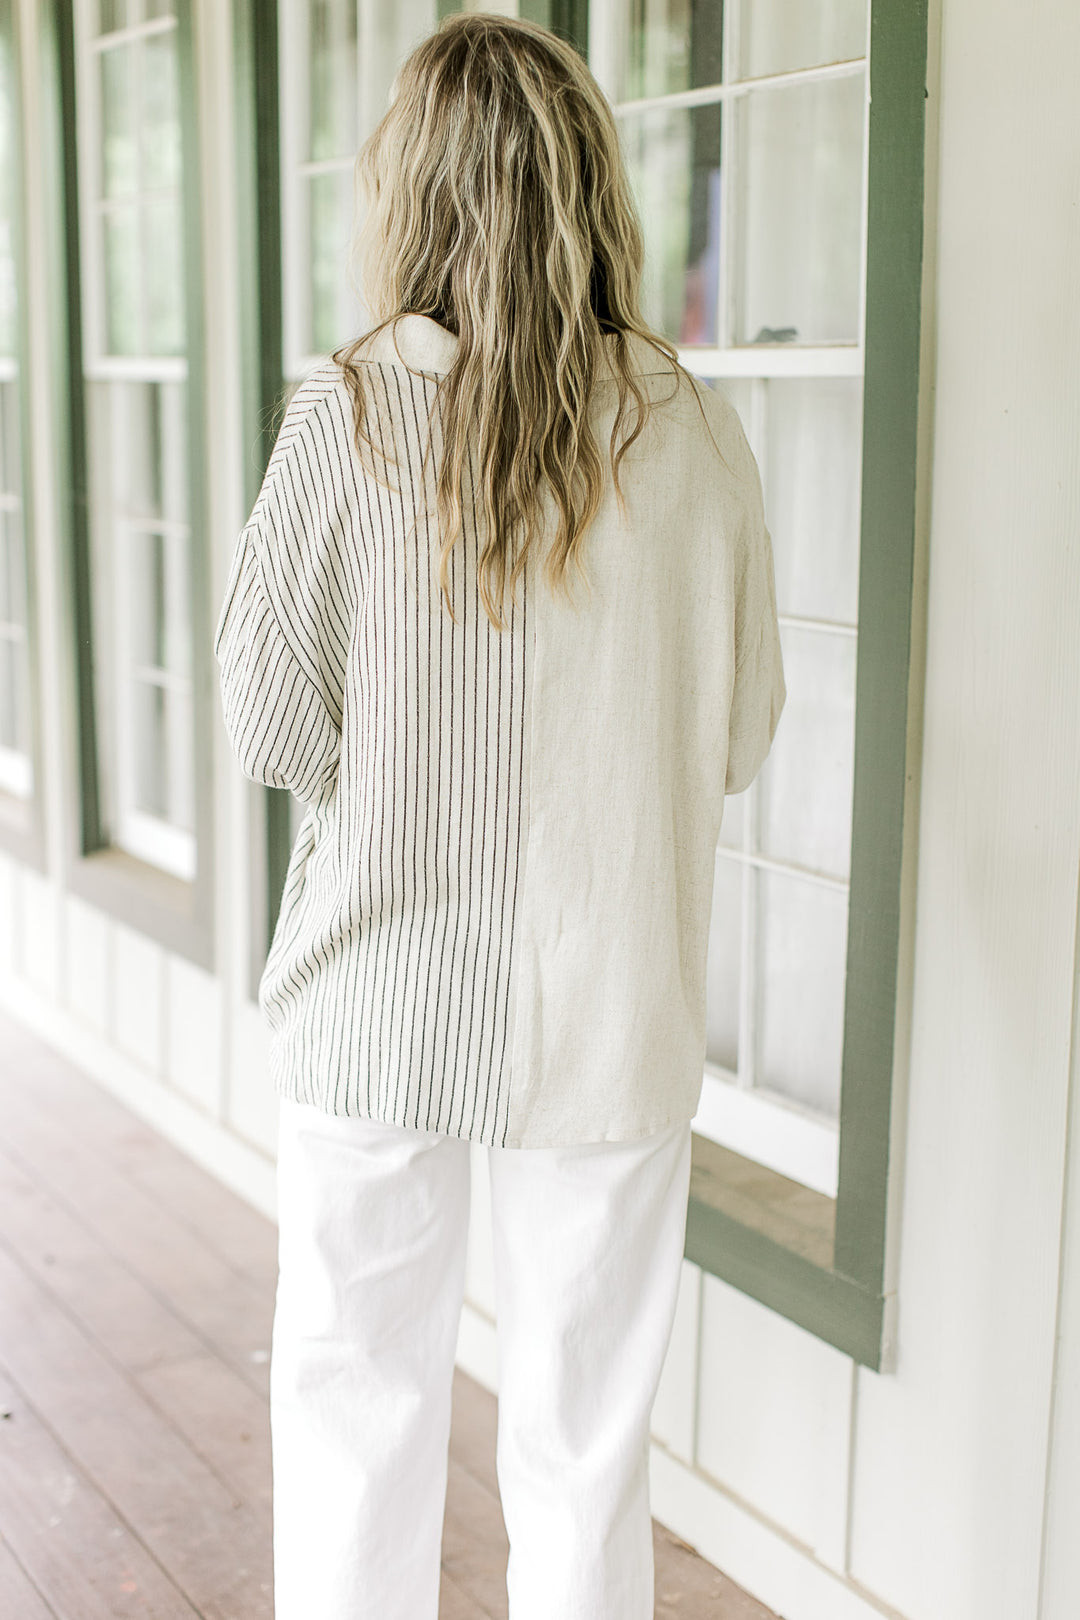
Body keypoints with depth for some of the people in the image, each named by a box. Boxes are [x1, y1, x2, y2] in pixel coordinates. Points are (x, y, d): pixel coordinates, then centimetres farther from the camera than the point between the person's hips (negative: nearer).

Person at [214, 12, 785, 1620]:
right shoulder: (692, 431, -6)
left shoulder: (350, 415, -11)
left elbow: (275, 730, -8)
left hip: (383, 1002, -1)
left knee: (356, 1401, 17)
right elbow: (739, 738, 2)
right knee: (584, 1442, 14)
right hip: (611, 1013, 1)